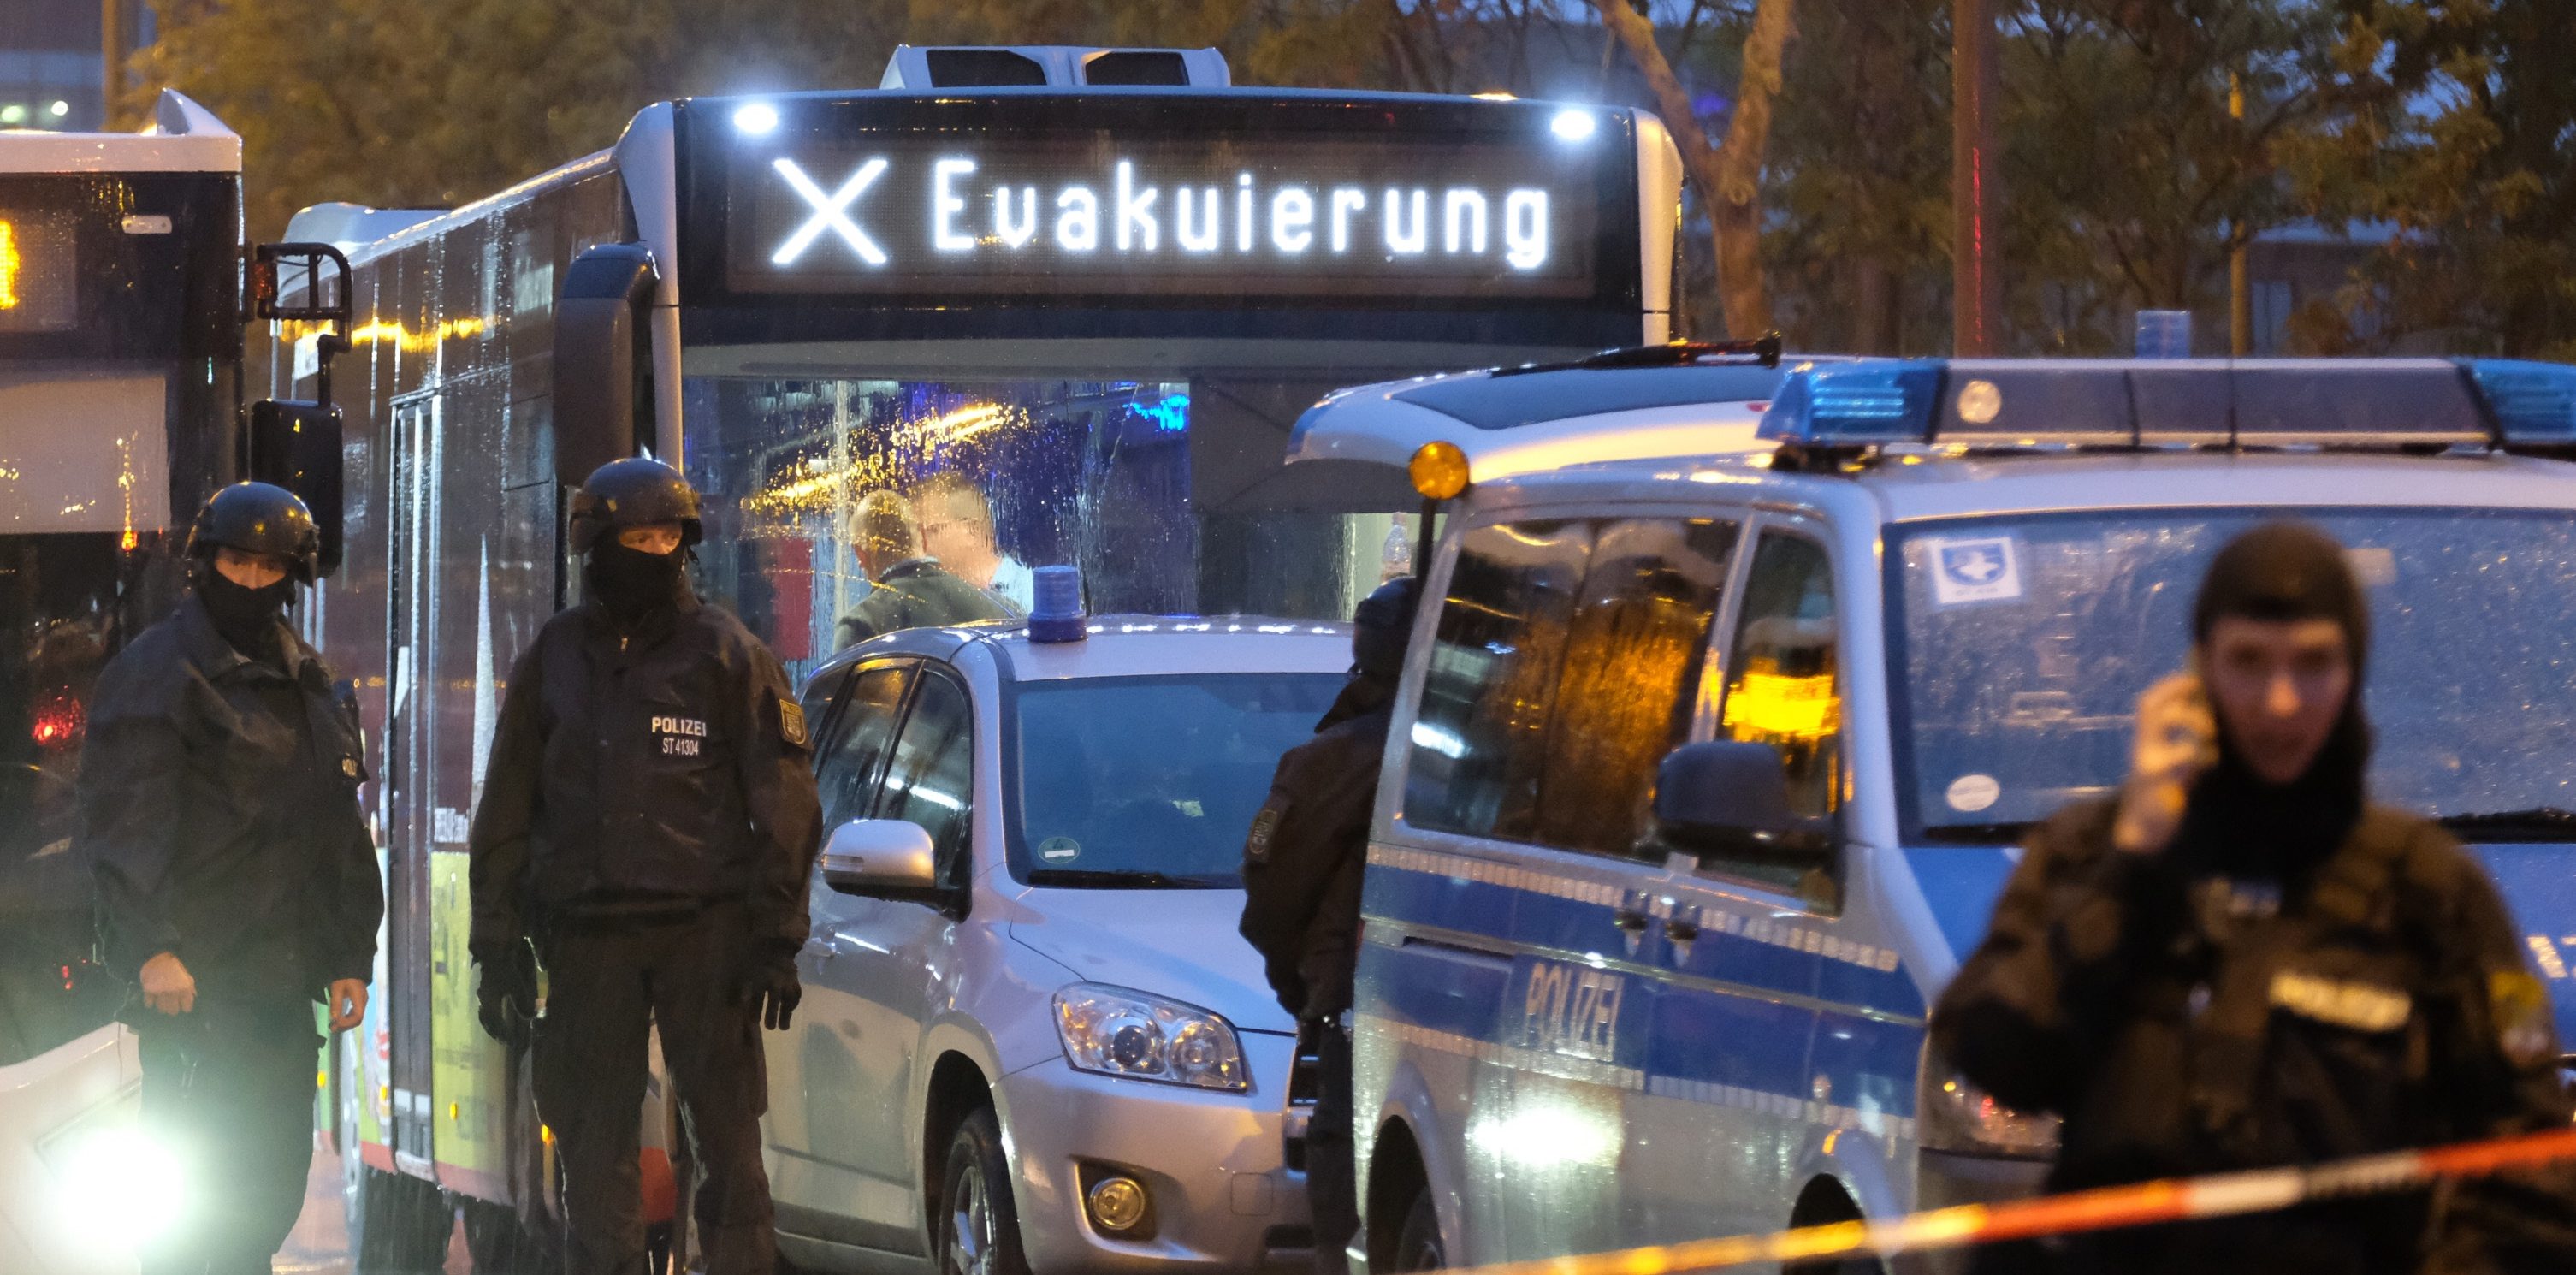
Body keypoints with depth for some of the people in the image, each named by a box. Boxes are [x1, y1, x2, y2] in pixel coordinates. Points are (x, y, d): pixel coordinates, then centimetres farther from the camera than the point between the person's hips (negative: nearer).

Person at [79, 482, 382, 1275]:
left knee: (277, 1175, 8)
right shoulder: (155, 673, -5)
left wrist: (350, 955, 16)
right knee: (198, 1173, -12)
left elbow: (341, 833, 23)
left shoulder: (306, 684, 17)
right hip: (194, 975, -7)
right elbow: (123, 819, -14)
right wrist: (152, 946, -22)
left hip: (281, 972, 7)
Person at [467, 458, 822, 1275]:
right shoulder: (554, 661, 11)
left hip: (705, 931, -3)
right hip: (587, 935, 3)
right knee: (593, 1147, 5)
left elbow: (784, 806, 2)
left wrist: (775, 937, -5)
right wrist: (499, 944, 9)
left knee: (725, 1138, -6)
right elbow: (505, 811, 15)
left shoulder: (726, 654, 3)